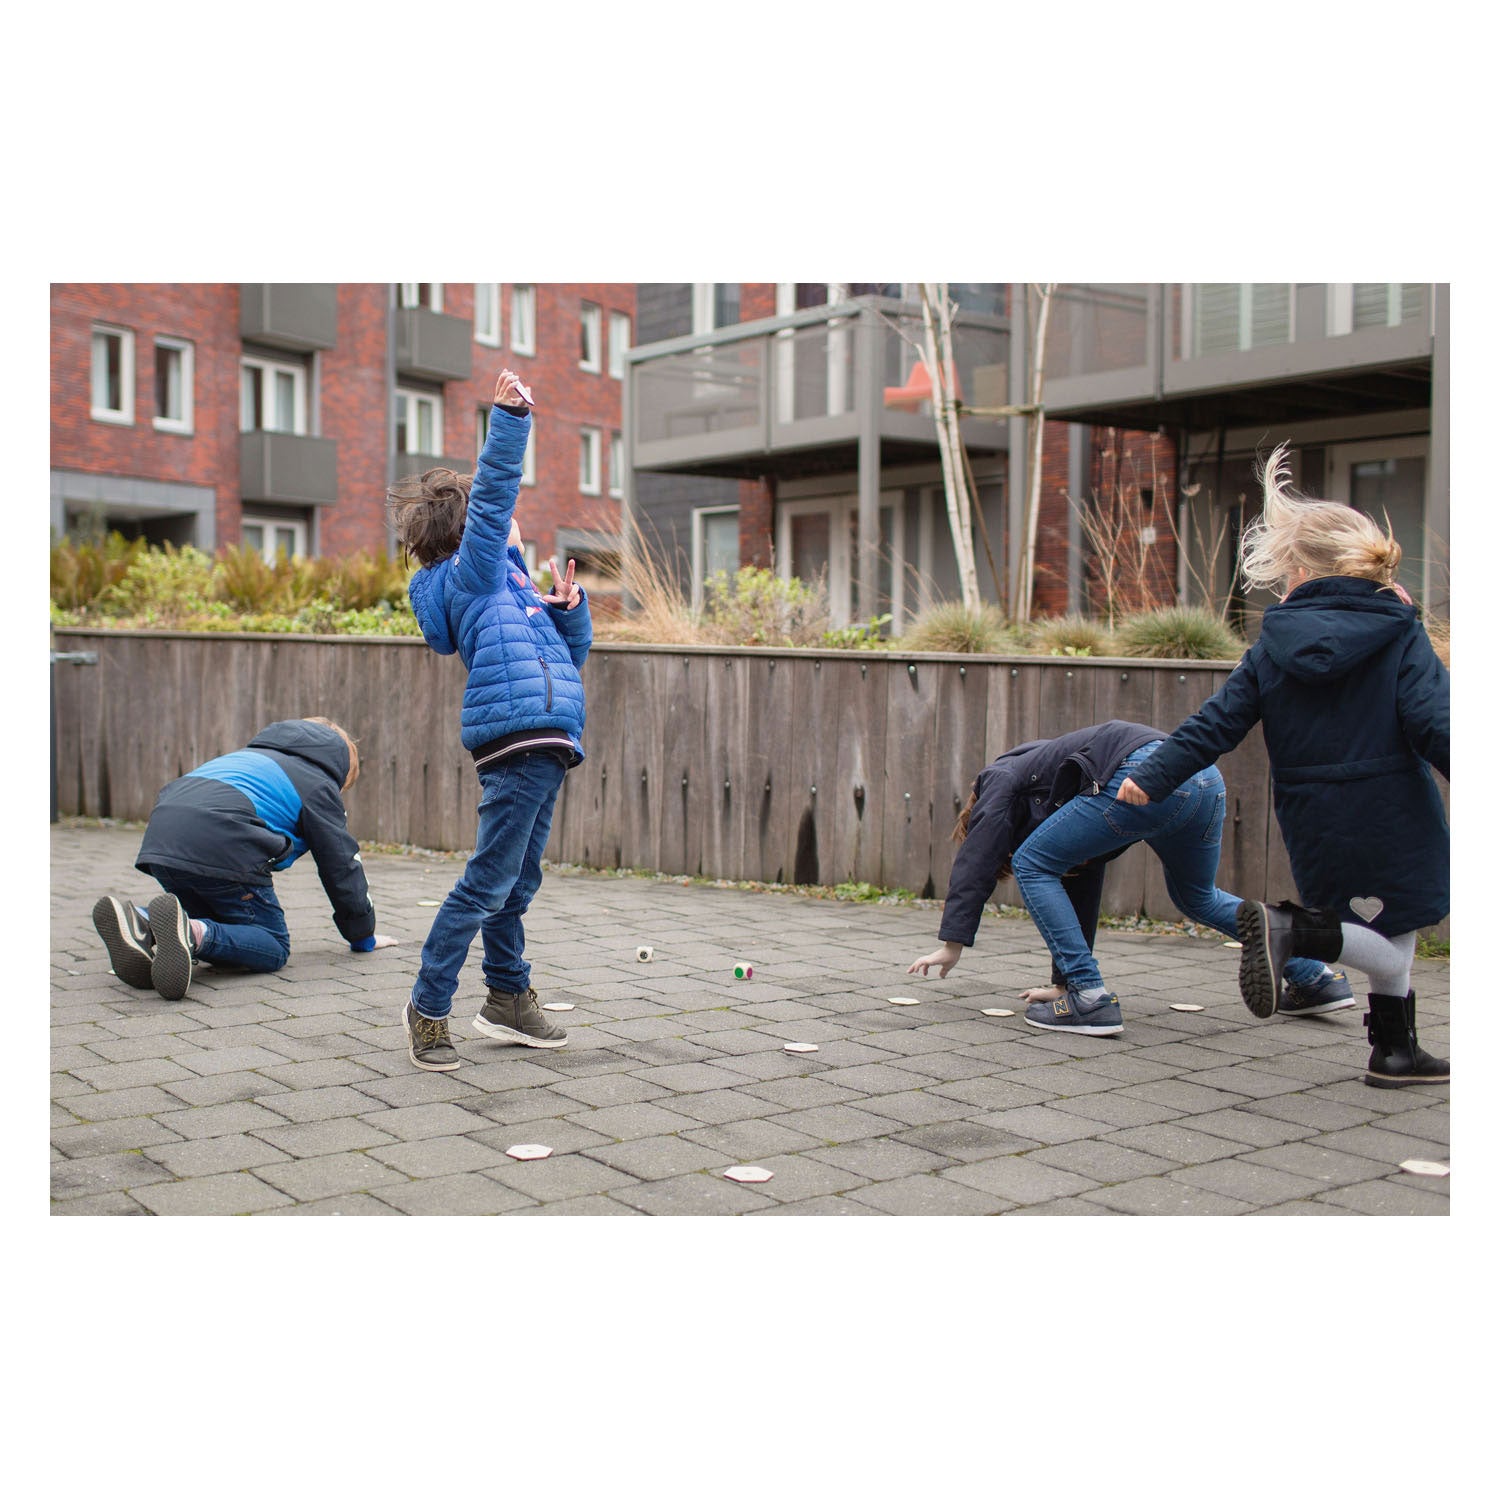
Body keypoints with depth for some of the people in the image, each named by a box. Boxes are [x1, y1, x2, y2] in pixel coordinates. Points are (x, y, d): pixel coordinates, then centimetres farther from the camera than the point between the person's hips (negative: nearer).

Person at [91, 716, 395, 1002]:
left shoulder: (254, 754, 40)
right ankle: (193, 934, -28)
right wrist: (364, 936, 33)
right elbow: (342, 868, 20)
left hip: (160, 836, 7)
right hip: (221, 844, -7)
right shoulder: (319, 785, 19)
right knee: (274, 948, 2)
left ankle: (140, 922, -8)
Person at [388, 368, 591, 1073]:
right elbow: (492, 493, -12)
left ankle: (508, 999, 25)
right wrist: (509, 418, -18)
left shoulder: (509, 584, 30)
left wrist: (568, 607, 13)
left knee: (516, 883, 15)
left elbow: (571, 653, 31)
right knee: (488, 882, -9)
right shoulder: (473, 569, 4)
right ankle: (429, 1006, -2)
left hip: (541, 745, 10)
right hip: (519, 732, -10)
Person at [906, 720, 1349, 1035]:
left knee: (1033, 866, 4)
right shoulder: (1077, 832, 39)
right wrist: (1063, 981, 41)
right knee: (1197, 899, 31)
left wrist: (953, 942, 7)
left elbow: (975, 861, 9)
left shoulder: (1001, 777, 20)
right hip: (1205, 779, 9)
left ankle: (1091, 999, -1)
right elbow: (1081, 892, 40)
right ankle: (1318, 976, 33)